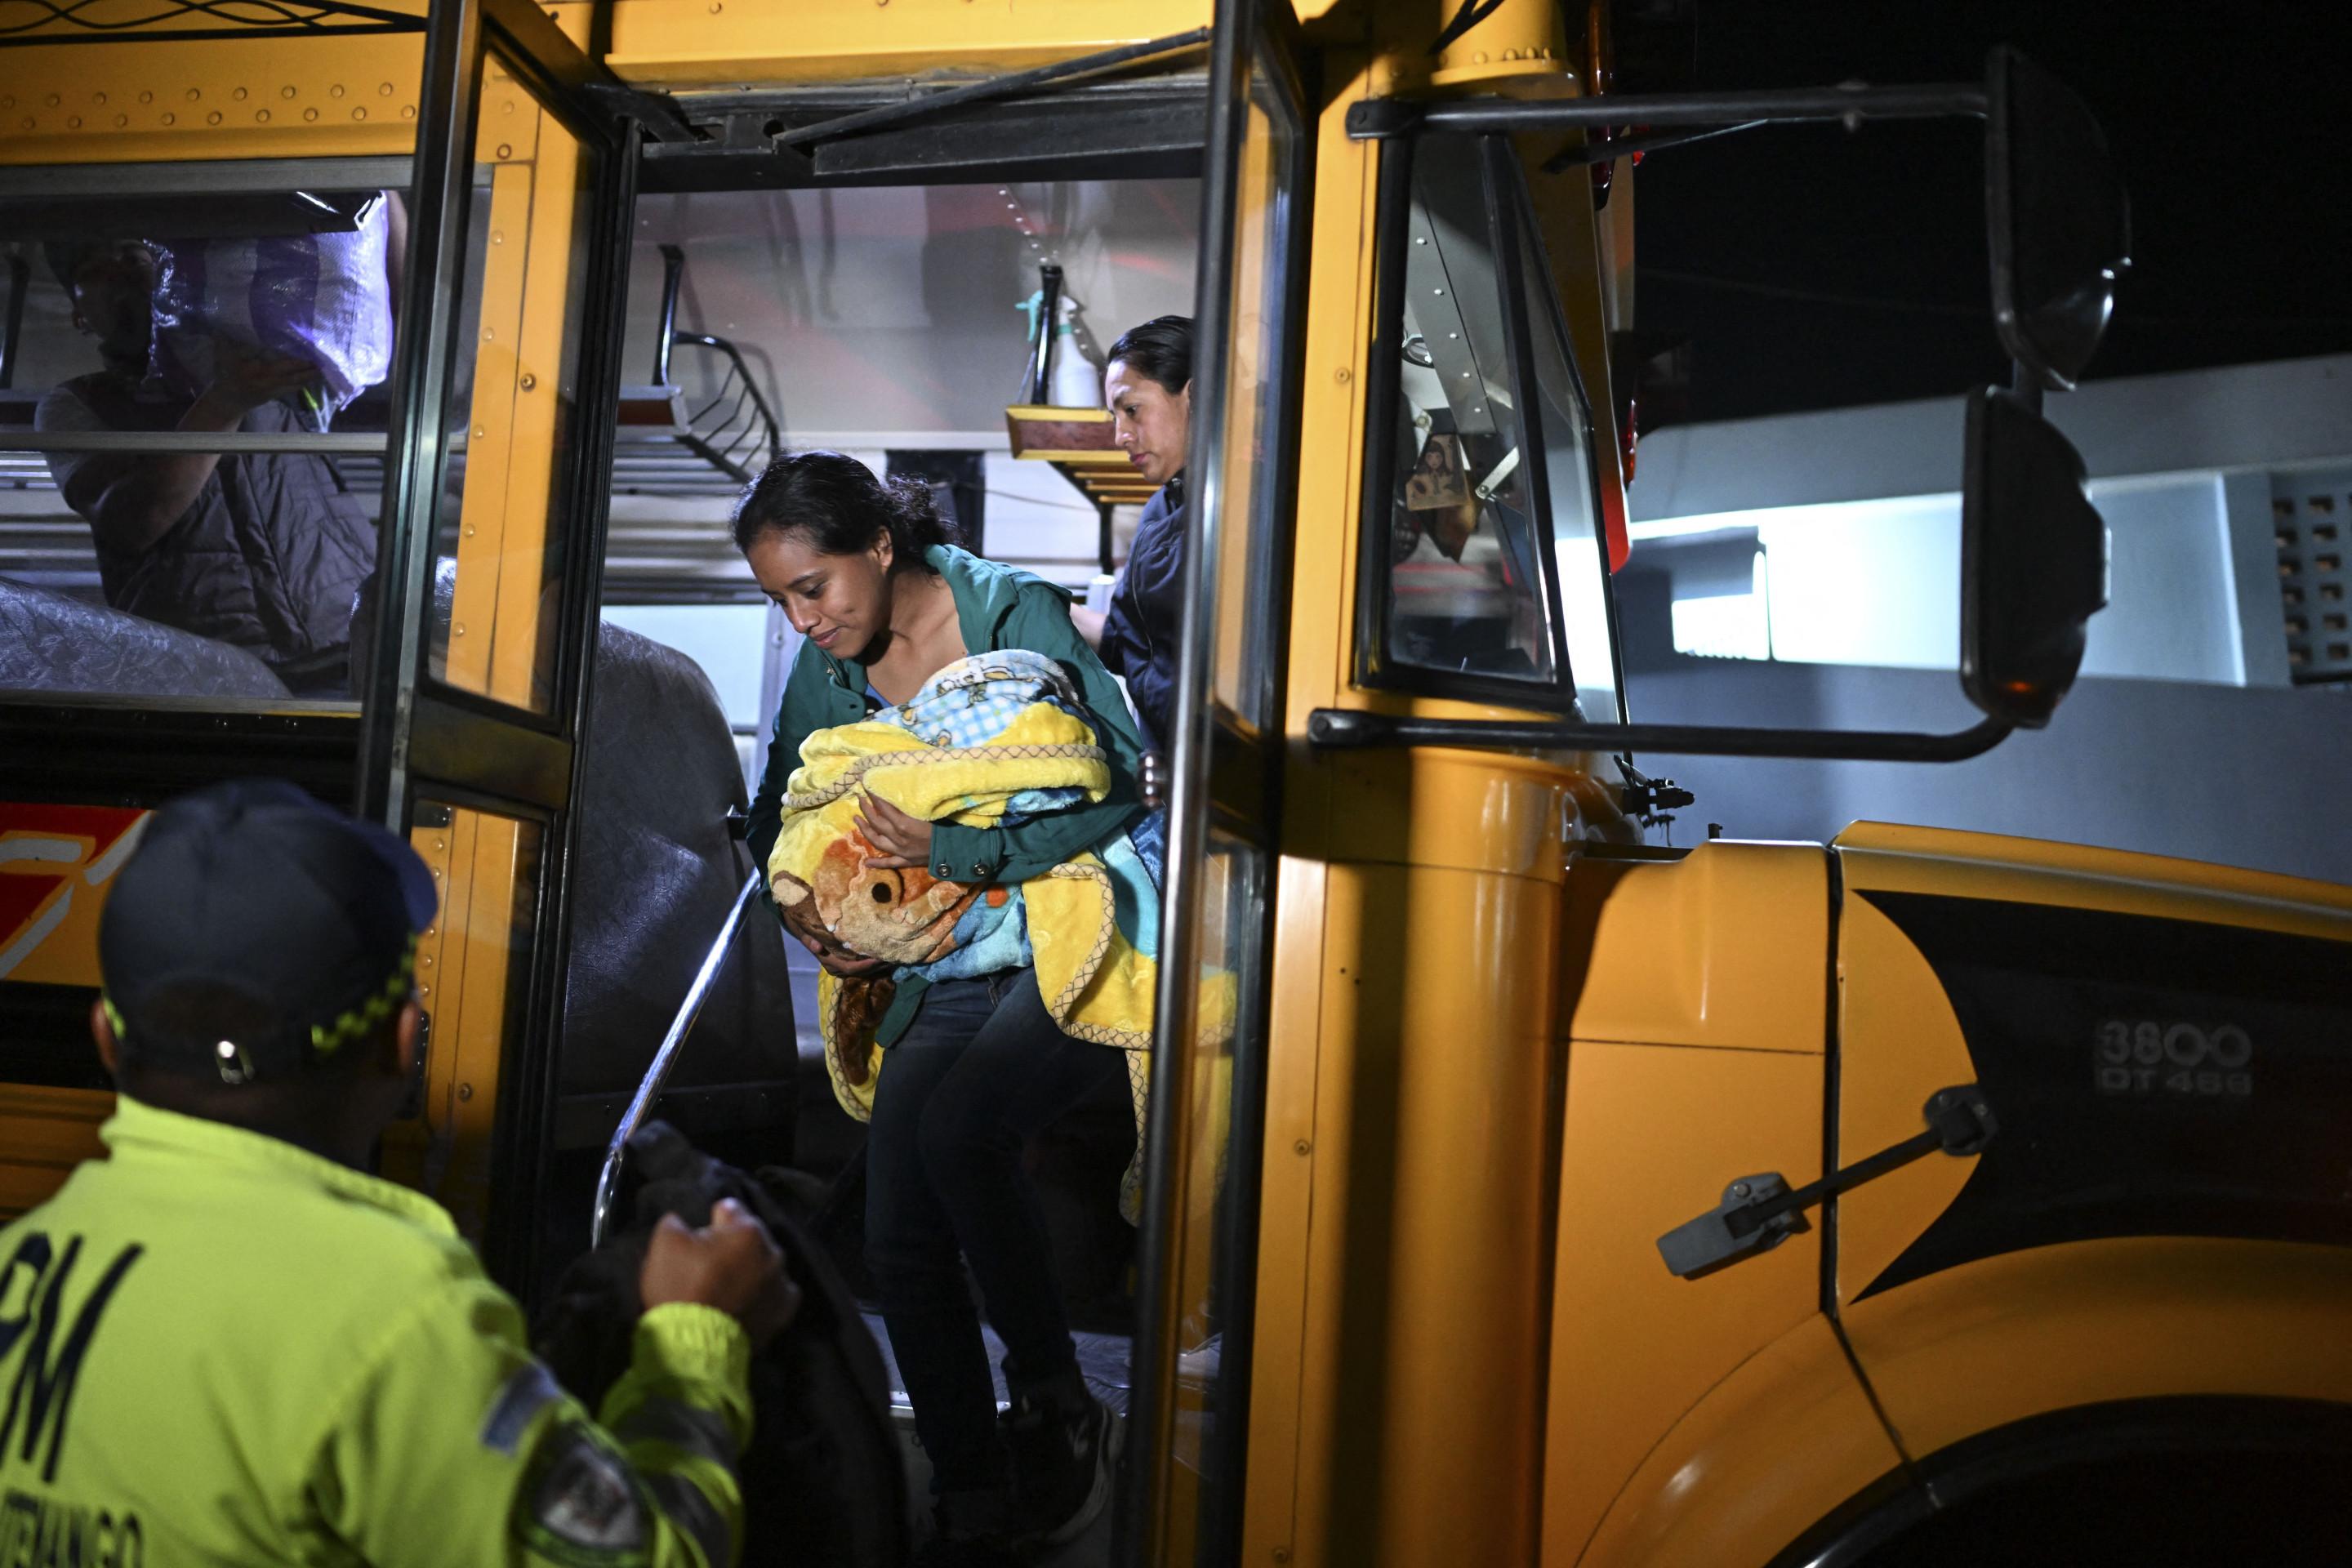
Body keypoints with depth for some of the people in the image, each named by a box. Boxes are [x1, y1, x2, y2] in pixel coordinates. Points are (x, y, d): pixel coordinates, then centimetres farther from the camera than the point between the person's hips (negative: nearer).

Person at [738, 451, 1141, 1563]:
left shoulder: (1014, 612, -11)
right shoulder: (827, 668, 8)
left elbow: (1119, 783, -18)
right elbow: (777, 814, 23)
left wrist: (950, 845, -24)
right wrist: (802, 906, 2)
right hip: (943, 979, 7)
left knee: (959, 1128, -32)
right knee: (901, 1244, -4)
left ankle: (1060, 1414, -11)